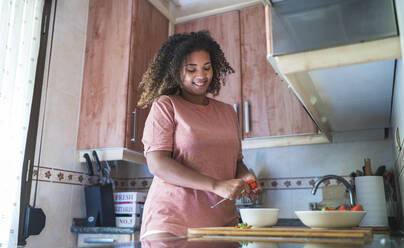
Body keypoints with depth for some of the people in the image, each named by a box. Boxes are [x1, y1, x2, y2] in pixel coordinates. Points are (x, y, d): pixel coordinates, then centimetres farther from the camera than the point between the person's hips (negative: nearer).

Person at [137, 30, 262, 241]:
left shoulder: (227, 112, 14)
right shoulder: (165, 106, -2)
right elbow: (156, 163, -13)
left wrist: (246, 177, -3)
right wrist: (217, 186, -21)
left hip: (222, 222, 5)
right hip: (172, 221, -4)